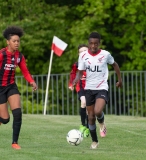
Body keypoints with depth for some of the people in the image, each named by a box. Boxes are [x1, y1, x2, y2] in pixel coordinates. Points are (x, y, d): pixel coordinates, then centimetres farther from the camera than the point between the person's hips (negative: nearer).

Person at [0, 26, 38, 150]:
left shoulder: (19, 56, 0)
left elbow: (25, 72, 4)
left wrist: (32, 82, -14)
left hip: (11, 86, 5)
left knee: (18, 113, -13)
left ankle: (15, 142, -3)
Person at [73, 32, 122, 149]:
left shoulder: (105, 54, -7)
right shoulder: (83, 56, -4)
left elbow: (114, 65, 11)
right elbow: (80, 72, -1)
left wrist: (120, 80, 16)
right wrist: (76, 80, -22)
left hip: (102, 88, -3)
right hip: (89, 89, 3)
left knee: (98, 111, -28)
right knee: (91, 117, 6)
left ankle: (102, 122, 8)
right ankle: (94, 142, 23)